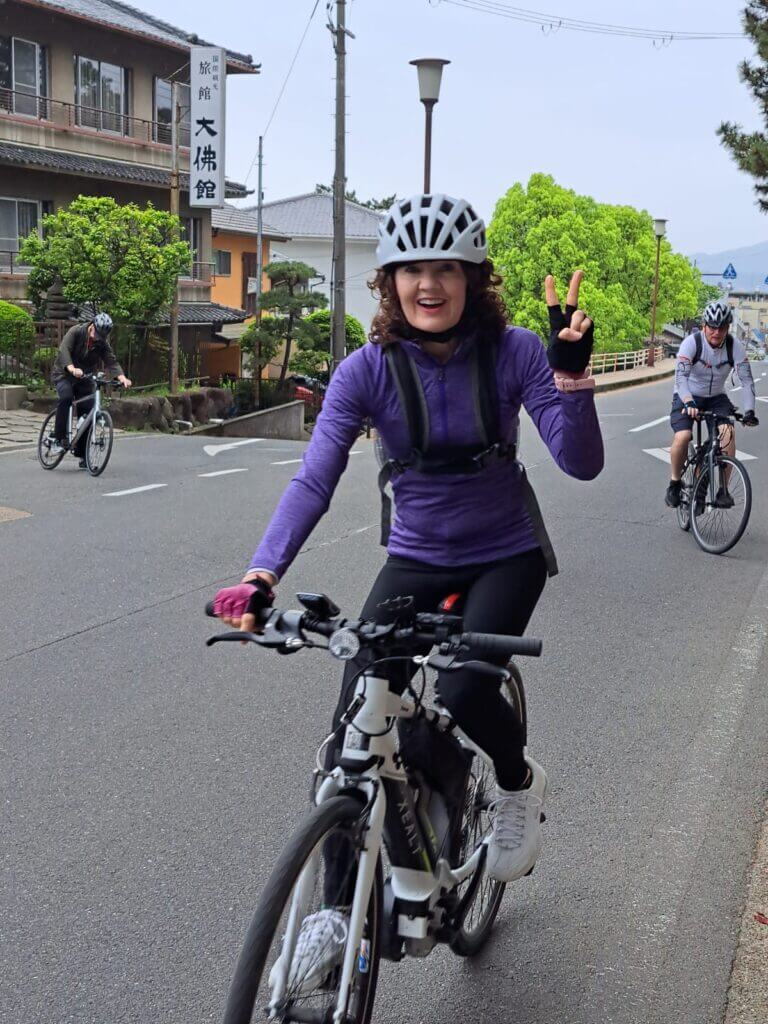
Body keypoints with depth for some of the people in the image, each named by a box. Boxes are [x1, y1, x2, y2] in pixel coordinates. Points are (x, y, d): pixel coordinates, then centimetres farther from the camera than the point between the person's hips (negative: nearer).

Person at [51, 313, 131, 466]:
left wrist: (121, 377, -36)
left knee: (87, 412, -3)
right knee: (66, 397, -34)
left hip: (85, 379, 4)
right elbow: (64, 350, -30)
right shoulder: (75, 332, -16)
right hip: (64, 375, -4)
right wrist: (72, 369, -48)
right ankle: (59, 438, -26)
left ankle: (81, 454, 7)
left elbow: (111, 361, -16)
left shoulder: (103, 343, -5)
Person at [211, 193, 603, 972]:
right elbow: (313, 480, -24)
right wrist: (260, 576, -39)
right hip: (416, 558, 2)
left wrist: (570, 372, -37)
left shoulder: (513, 352, -15)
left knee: (464, 696, -24)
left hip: (505, 555, -1)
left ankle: (519, 786, 13)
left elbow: (582, 463, -21)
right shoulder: (367, 370, -15)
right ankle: (337, 903, 2)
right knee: (354, 715, -13)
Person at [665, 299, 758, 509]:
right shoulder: (691, 343, -22)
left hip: (716, 397, 2)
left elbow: (747, 380, -17)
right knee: (682, 437, -26)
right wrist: (688, 402, -50)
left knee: (728, 432, -23)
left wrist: (749, 411, -32)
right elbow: (681, 376, -32)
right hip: (687, 397, -2)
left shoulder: (735, 347, -13)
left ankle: (723, 489, -12)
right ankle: (675, 483, -2)